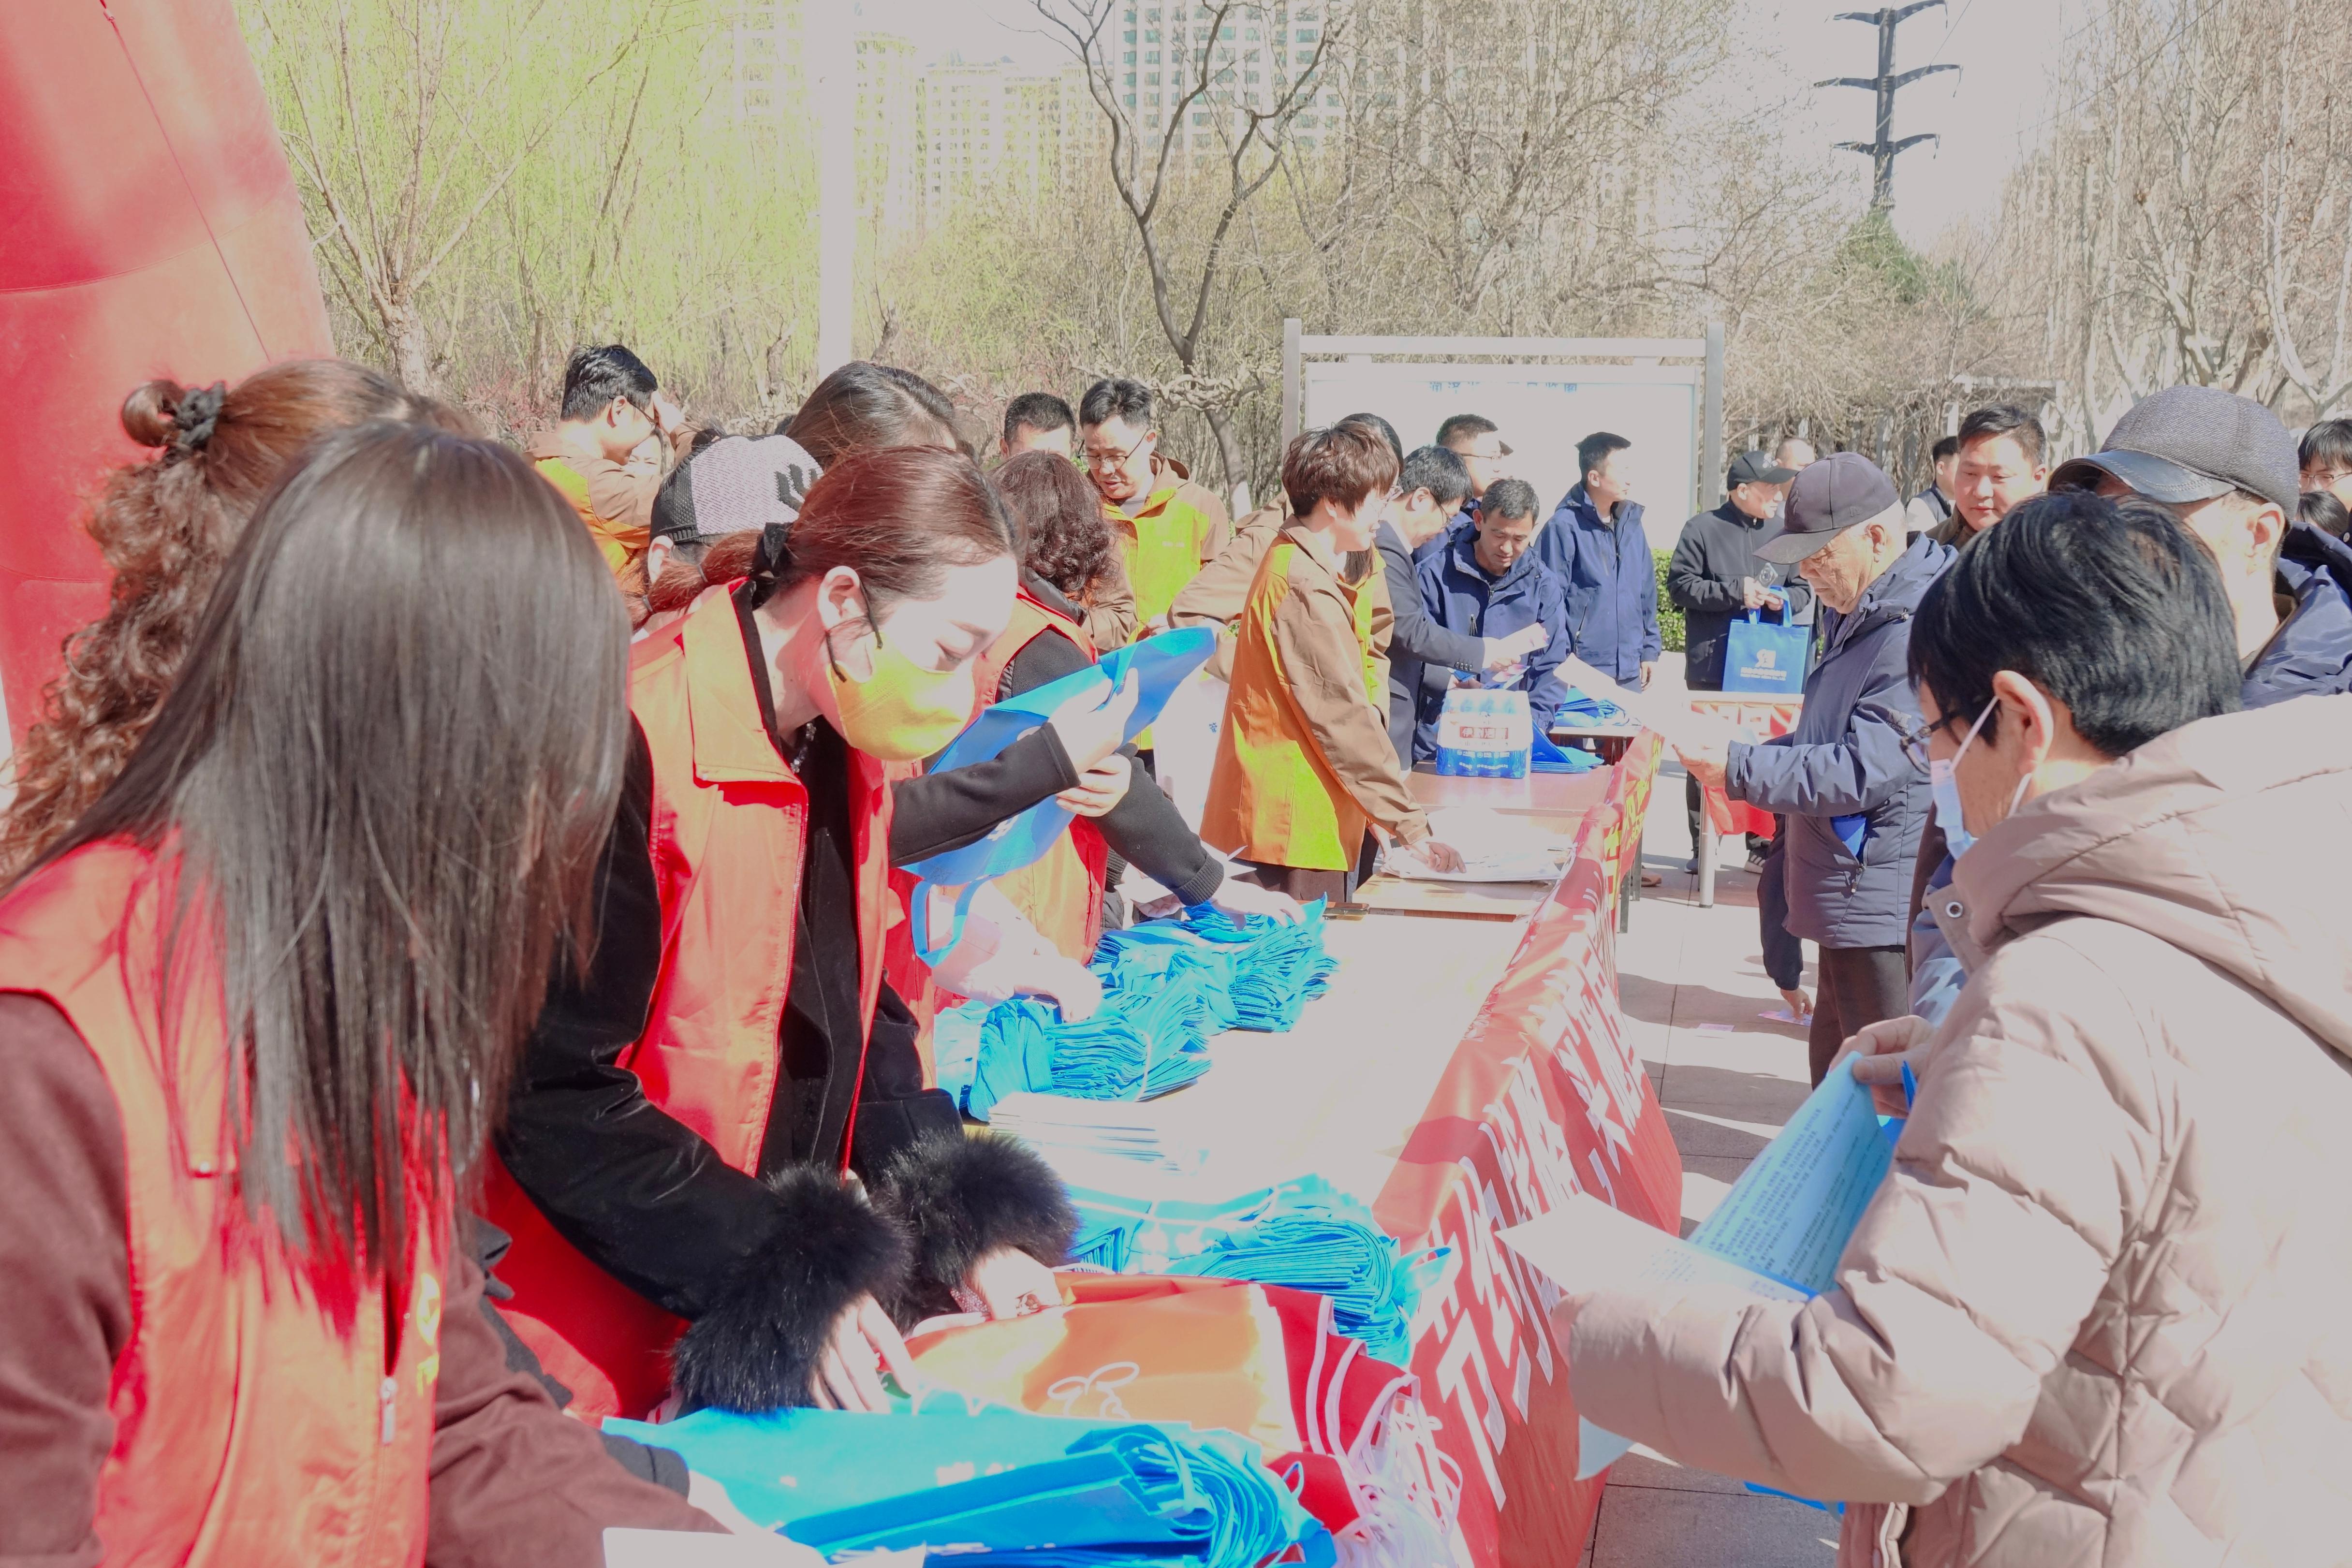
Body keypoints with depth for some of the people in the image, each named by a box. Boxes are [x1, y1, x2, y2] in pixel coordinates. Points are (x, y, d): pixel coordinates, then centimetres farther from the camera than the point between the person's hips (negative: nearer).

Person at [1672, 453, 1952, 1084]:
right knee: (1836, 1074, 20)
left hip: (1888, 909, -11)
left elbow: (1864, 768, -24)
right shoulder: (1857, 614, 13)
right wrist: (1750, 758, 7)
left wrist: (1739, 769, -17)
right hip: (1848, 901, 11)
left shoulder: (1920, 630, -21)